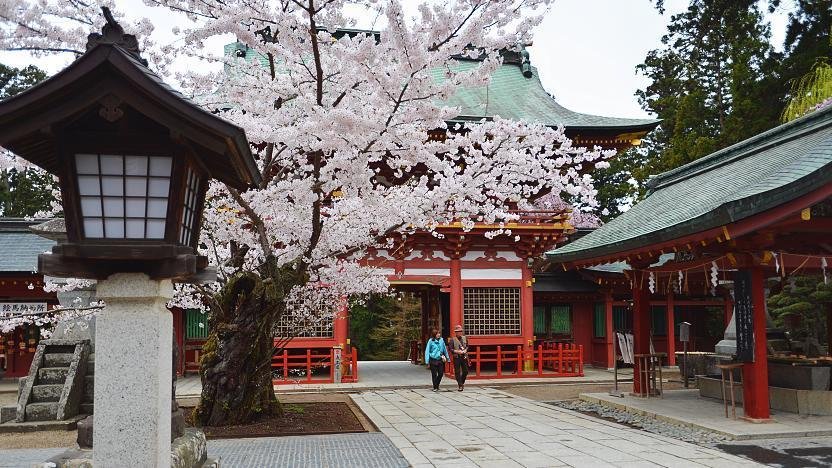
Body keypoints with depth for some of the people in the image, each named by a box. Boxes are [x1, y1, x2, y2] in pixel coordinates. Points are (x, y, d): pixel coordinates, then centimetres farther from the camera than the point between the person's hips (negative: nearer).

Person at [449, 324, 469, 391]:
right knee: (457, 372, -1)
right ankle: (460, 386, 6)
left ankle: (462, 382, 29)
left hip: (464, 357, 3)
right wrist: (458, 351, -16)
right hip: (456, 358, -3)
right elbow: (450, 349, -6)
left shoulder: (465, 338, 8)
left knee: (465, 371, 6)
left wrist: (465, 350, -3)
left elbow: (467, 346, 17)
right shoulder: (452, 340, -3)